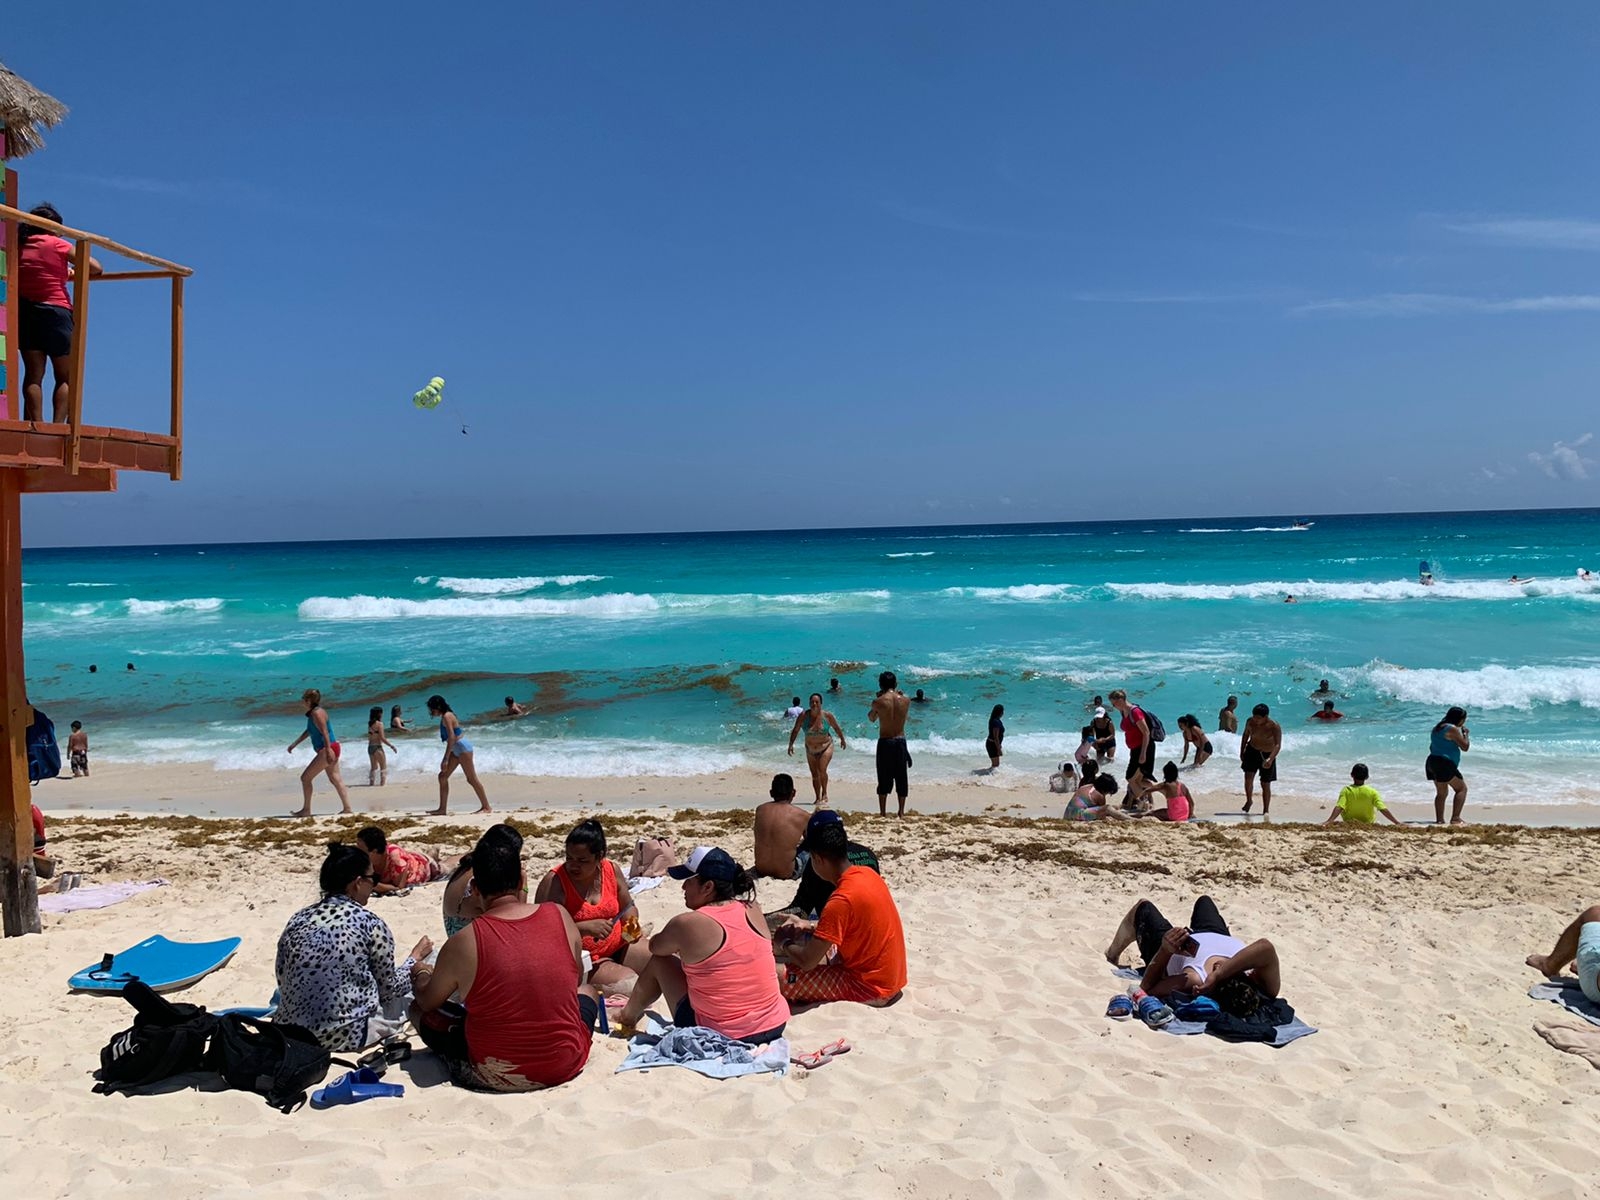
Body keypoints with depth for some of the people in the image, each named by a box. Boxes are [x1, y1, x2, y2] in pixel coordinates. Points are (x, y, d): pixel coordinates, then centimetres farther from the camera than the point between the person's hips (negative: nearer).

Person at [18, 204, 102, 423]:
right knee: (65, 377, 2)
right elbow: (95, 268, -2)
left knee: (33, 375, 4)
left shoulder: (19, 246, 8)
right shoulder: (57, 244, -3)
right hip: (55, 313, -4)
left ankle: (36, 424, -5)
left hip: (24, 313, 4)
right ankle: (58, 425, -12)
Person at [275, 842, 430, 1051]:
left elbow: (283, 979, 10)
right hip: (343, 1035, -6)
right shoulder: (370, 923, -10)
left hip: (291, 1030, 6)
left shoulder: (298, 919, 3)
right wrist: (416, 957, 19)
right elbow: (390, 987, 0)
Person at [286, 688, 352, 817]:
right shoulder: (313, 713, 16)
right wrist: (295, 743, 30)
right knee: (335, 779, 8)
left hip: (327, 750, -10)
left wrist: (328, 751, -26)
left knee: (305, 777, -2)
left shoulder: (317, 713, -14)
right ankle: (347, 808, 6)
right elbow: (308, 731, 27)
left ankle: (306, 810, 4)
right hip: (332, 749, 10)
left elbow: (325, 733, -21)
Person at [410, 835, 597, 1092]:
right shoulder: (560, 916, -7)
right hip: (566, 1065, 3)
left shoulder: (463, 943, -14)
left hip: (494, 1077, -3)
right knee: (588, 992, 32)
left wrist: (420, 975, 28)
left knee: (419, 1011, 18)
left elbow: (428, 1002, 6)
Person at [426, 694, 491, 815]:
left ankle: (486, 807, 2)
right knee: (443, 776, 8)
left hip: (462, 747, -10)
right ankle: (442, 808, 10)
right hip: (456, 750, 10)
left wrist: (446, 759, -24)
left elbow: (451, 737, -23)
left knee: (471, 779, -6)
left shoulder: (446, 716, -16)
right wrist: (445, 759, 20)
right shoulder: (445, 717, 13)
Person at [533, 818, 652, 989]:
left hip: (618, 946, 6)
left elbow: (628, 907, 15)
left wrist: (631, 921, -8)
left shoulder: (612, 870, 0)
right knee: (629, 982, -26)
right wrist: (586, 927, -31)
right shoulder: (553, 882, -16)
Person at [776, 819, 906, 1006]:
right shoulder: (868, 874, -1)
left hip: (869, 988, -9)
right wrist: (810, 926, 11)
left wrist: (785, 942, -3)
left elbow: (807, 962, -23)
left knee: (776, 978, -16)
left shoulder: (841, 901, -27)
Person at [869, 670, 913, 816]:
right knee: (901, 778, 12)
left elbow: (871, 719, 8)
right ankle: (901, 812, 17)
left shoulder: (878, 702, -10)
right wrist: (898, 693, 17)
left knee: (884, 779, 7)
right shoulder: (906, 701, -3)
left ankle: (883, 812, 10)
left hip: (884, 742, -2)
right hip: (901, 742, 2)